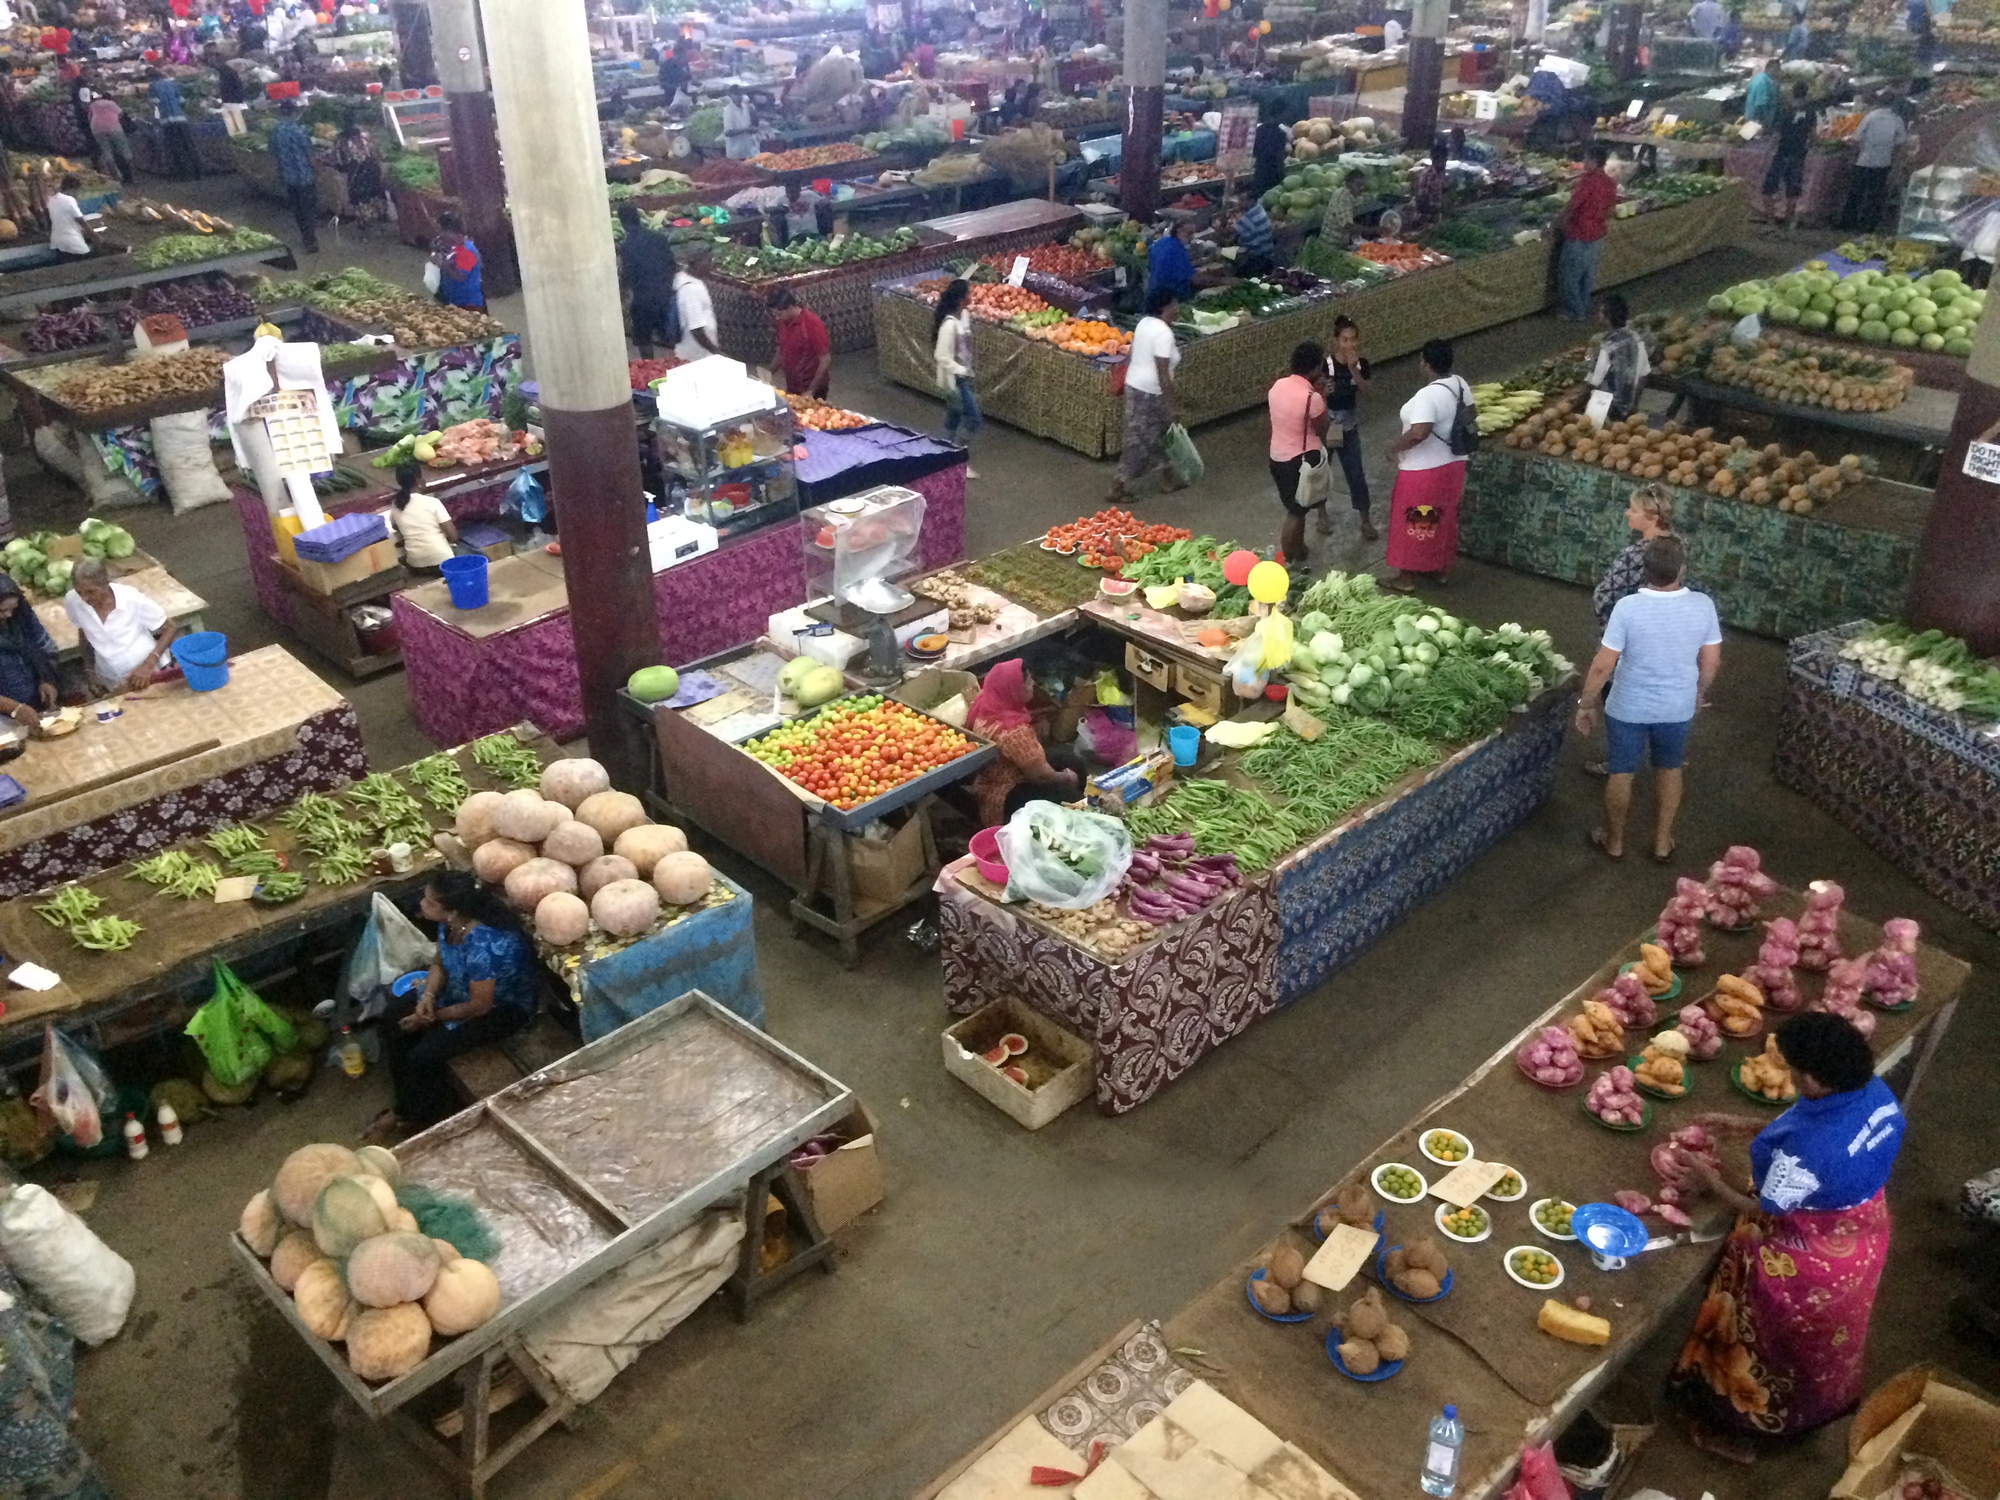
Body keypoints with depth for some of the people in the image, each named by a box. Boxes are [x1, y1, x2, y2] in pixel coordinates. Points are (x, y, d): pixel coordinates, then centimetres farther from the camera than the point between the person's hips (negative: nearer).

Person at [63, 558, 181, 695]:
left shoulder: (132, 599, -18)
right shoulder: (72, 601, -9)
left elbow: (171, 628, -10)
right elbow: (84, 636, 10)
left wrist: (148, 664, -22)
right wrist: (89, 670, 8)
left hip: (150, 674, -3)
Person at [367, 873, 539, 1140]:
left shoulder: (484, 946, -39)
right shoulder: (451, 923, -14)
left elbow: (479, 1007, -27)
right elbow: (439, 964, 3)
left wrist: (432, 1017, -15)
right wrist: (428, 996, -16)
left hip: (502, 1006, -9)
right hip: (462, 989, 9)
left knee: (423, 1056, -17)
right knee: (395, 1017, 3)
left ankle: (419, 1116, 13)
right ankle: (408, 1104, 18)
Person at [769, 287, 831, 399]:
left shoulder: (812, 324, -20)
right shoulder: (782, 322, -2)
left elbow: (825, 360, -19)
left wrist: (810, 391, -20)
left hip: (813, 389, -6)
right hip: (792, 387, 6)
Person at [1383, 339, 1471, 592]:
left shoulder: (1428, 395, -28)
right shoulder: (1460, 385, 0)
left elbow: (1419, 433, -38)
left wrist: (1394, 447, -22)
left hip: (1424, 471, -9)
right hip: (1453, 465, 9)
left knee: (1413, 522, 6)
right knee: (1445, 518, 22)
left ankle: (1405, 578, 17)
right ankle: (1444, 569, 36)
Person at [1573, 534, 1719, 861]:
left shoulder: (1627, 607, -24)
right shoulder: (1702, 606, -15)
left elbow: (1602, 666, -20)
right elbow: (1711, 661, -4)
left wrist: (1586, 705, -6)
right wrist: (1699, 693, 16)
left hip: (1629, 708, -2)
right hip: (1678, 708, 3)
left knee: (1621, 773, 17)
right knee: (1669, 770, 24)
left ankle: (1614, 841, 34)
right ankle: (1662, 842, 36)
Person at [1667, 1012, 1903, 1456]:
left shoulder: (1808, 1149, -41)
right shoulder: (1877, 1093, -18)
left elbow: (1762, 1211, -23)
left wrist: (1708, 1177, -7)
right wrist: (1745, 1127, 5)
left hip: (1807, 1264, -7)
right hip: (1862, 1238, 7)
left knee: (1763, 1342, 21)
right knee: (1824, 1340, 33)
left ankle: (1738, 1424, 44)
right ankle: (1814, 1410, 59)